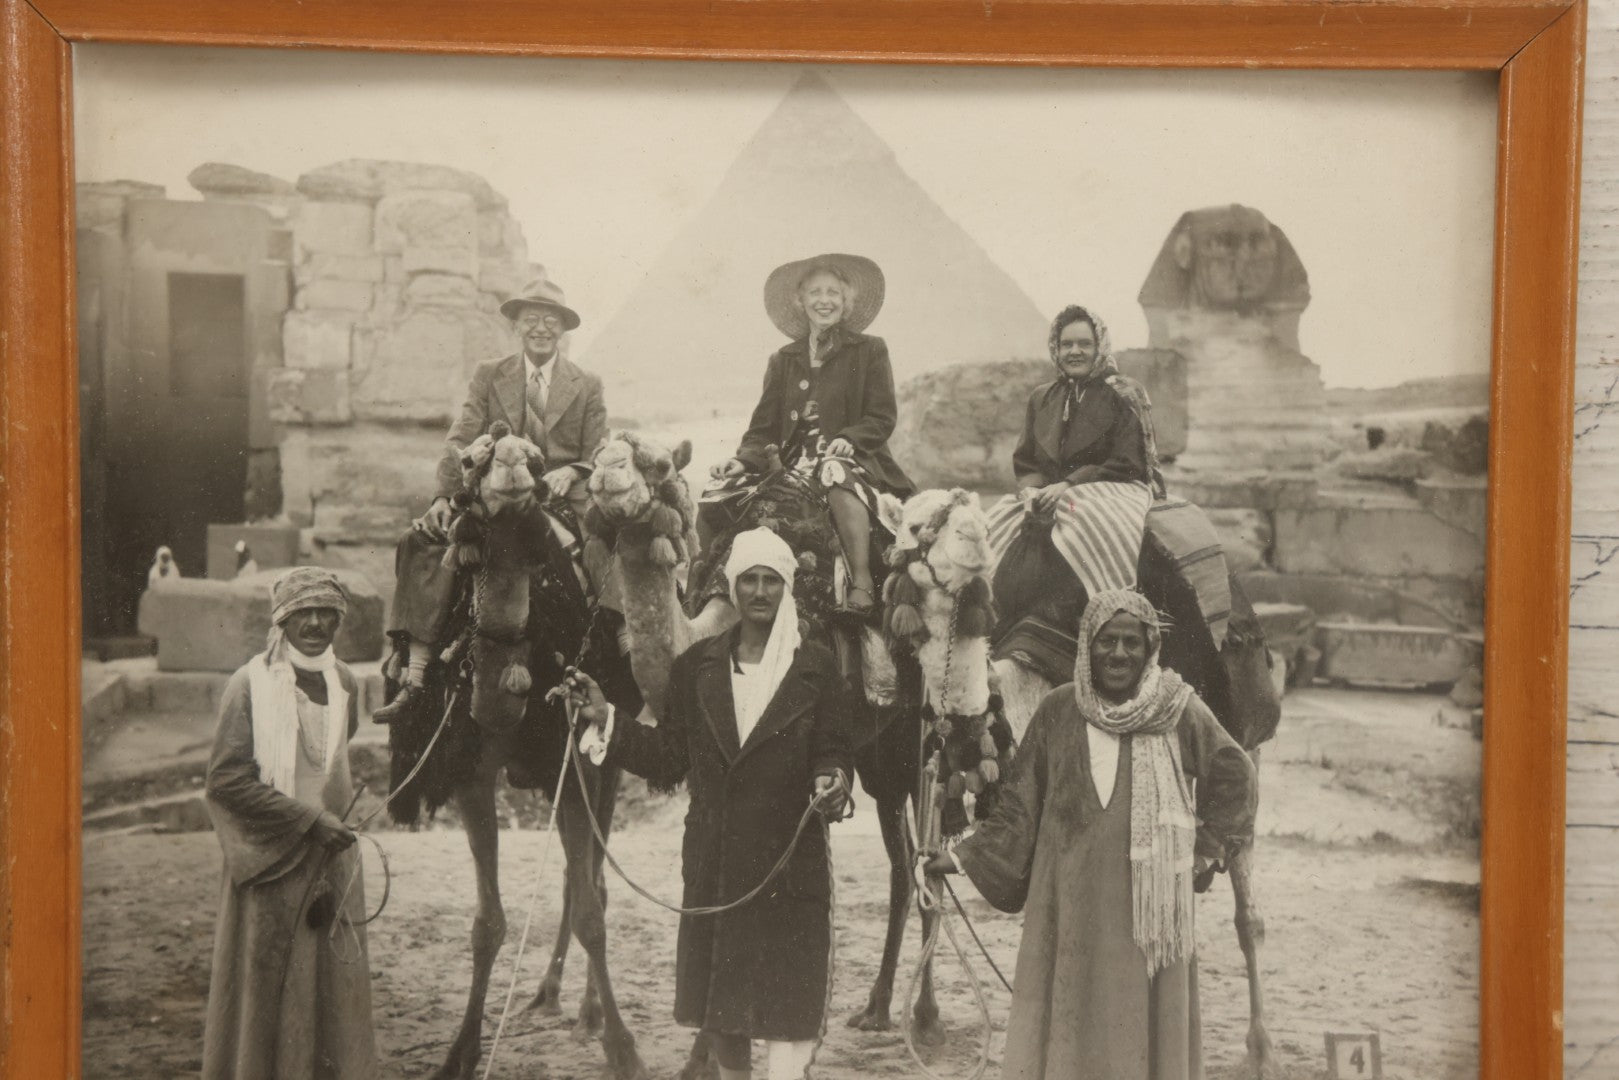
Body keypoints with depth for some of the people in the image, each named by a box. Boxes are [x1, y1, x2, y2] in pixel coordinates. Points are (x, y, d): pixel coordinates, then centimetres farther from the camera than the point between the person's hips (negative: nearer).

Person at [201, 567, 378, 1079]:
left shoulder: (343, 681, 6)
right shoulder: (250, 684, -12)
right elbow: (226, 779, -16)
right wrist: (309, 819, -17)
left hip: (332, 852, 5)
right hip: (271, 860, -5)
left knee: (336, 977, 8)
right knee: (268, 986, 1)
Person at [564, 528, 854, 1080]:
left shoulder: (817, 668, -2)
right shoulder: (695, 667, 5)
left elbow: (831, 753, -2)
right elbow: (669, 760, 6)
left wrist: (832, 783, -24)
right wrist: (605, 720, -2)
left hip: (790, 860, -3)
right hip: (713, 863, 4)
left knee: (788, 1001, -5)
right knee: (717, 997, 16)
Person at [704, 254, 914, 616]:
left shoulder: (870, 350, 8)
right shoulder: (783, 360, 17)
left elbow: (882, 418, 1)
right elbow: (764, 426, 14)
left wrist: (847, 440, -18)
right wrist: (743, 459, -6)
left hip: (852, 459, -4)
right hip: (790, 461, 4)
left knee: (836, 474, -42)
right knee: (715, 498, -15)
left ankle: (862, 584, -44)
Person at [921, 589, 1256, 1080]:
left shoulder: (1180, 710, -1)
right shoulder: (1057, 712, 2)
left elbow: (1233, 777, 11)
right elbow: (1019, 807, 6)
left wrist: (1208, 851, 7)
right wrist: (964, 857, 0)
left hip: (1150, 905, -1)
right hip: (1070, 905, 1)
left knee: (1144, 1021, 3)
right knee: (1067, 1026, 2)